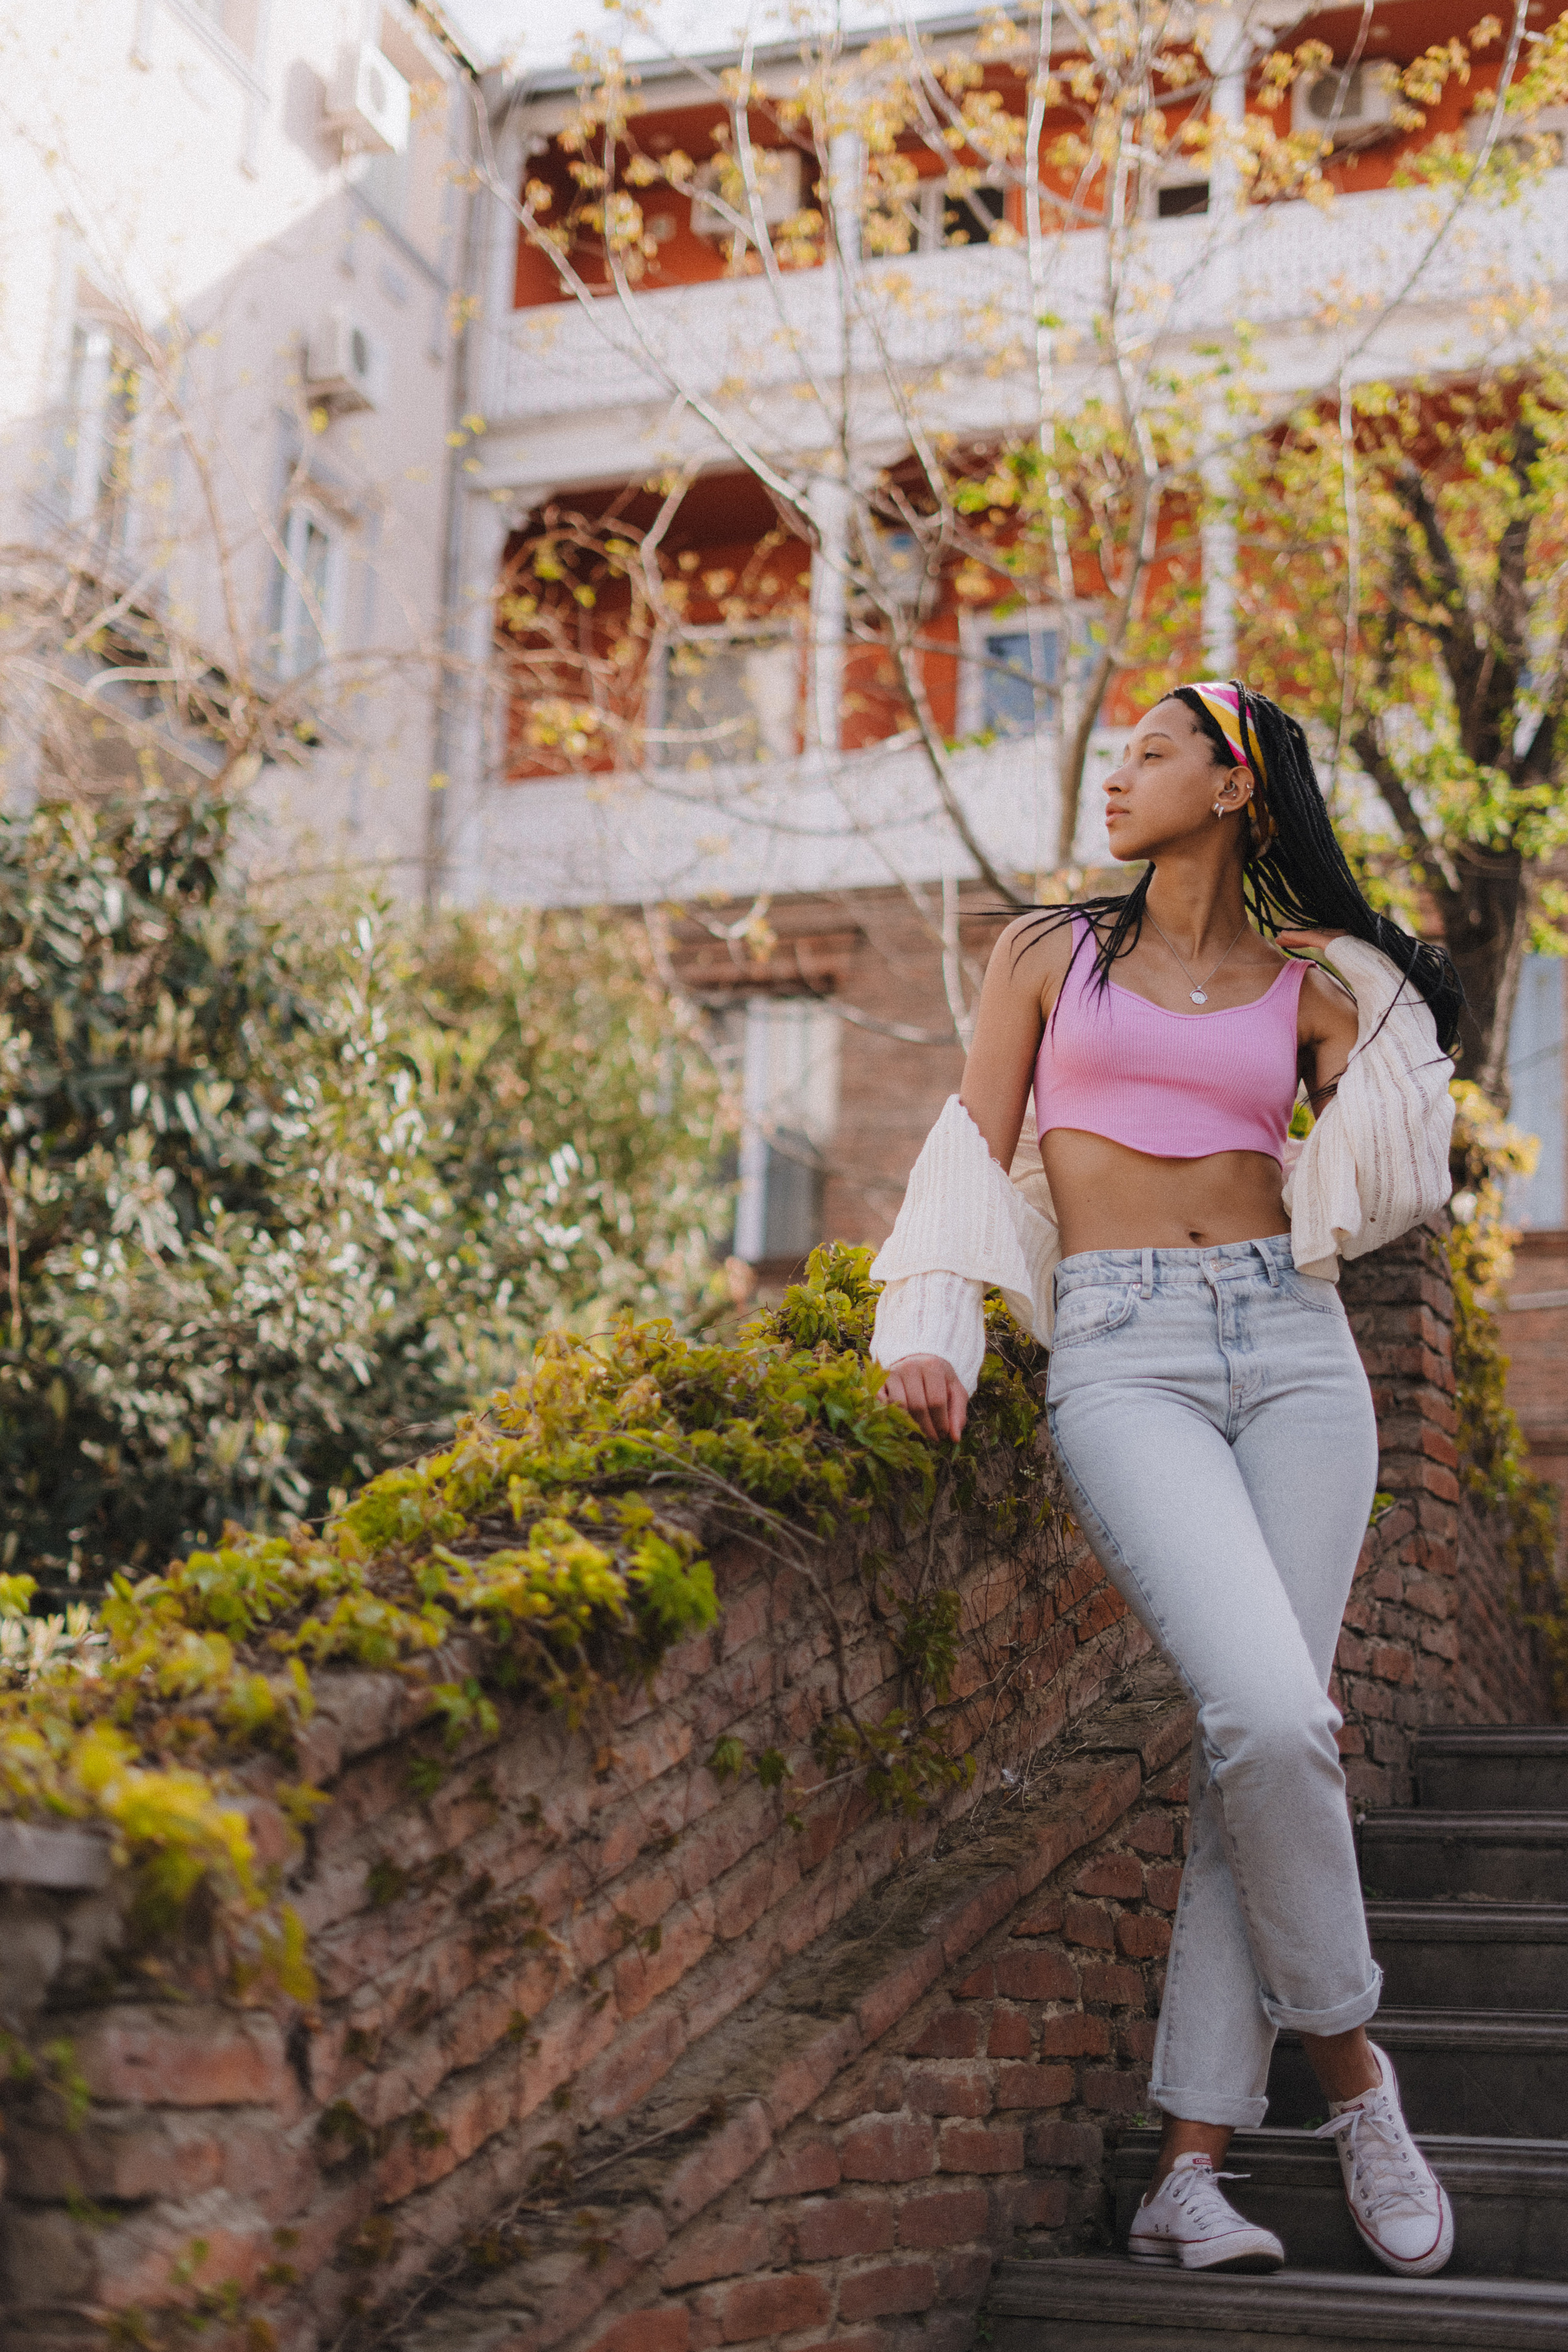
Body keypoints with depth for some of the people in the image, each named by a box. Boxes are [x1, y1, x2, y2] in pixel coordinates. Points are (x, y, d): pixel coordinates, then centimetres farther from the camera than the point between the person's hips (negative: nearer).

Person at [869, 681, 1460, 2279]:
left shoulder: (1310, 987, 15)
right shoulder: (1050, 952, 15)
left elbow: (1393, 1180, 5)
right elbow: (975, 1155, 12)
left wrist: (1387, 1008, 3)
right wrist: (927, 1330, -1)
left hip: (1292, 1349, 2)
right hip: (1122, 1358, -2)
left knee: (1263, 1732, -7)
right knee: (1267, 1717, -22)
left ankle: (1189, 2168, -2)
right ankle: (1348, 2060, 1)